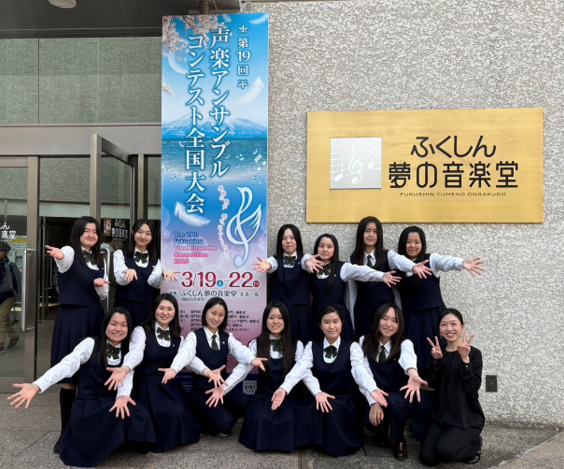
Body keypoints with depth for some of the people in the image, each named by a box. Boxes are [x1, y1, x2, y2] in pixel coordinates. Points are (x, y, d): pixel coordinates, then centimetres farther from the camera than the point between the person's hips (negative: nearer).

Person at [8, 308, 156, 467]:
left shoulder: (128, 352, 5)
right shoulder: (91, 344, -6)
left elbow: (127, 376, -9)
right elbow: (68, 364, -21)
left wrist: (122, 396, -32)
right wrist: (37, 385, -36)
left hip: (114, 402, 3)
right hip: (88, 403, -3)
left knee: (139, 414, -27)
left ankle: (115, 441, 3)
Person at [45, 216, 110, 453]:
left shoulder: (99, 260, 12)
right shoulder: (70, 252, -4)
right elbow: (65, 258, -31)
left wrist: (99, 284, -8)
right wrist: (59, 255, -55)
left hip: (94, 318, 5)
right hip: (71, 317, -5)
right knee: (70, 376, -2)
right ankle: (66, 432, 11)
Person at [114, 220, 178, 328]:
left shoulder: (155, 261, 12)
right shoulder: (120, 254, 5)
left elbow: (154, 283, -6)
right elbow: (120, 280, -9)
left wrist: (163, 275, -28)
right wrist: (129, 272, -32)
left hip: (146, 309, 2)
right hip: (125, 307, -2)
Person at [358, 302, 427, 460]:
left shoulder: (404, 344, -11)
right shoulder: (365, 341, -4)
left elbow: (407, 357, -38)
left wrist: (413, 373, -61)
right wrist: (374, 401, -27)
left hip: (399, 401, -1)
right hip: (376, 400, 1)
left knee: (393, 400, -35)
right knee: (371, 419, -31)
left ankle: (398, 439, -2)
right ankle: (382, 433, 9)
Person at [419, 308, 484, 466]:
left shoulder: (473, 353, -8)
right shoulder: (439, 352, 5)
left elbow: (472, 388, -18)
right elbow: (433, 384, -5)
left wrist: (465, 359, -28)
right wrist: (436, 360, -19)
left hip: (467, 417, -4)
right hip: (442, 415, 5)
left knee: (444, 449, -25)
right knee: (427, 457, -9)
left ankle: (474, 446, 7)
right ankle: (460, 444, 19)